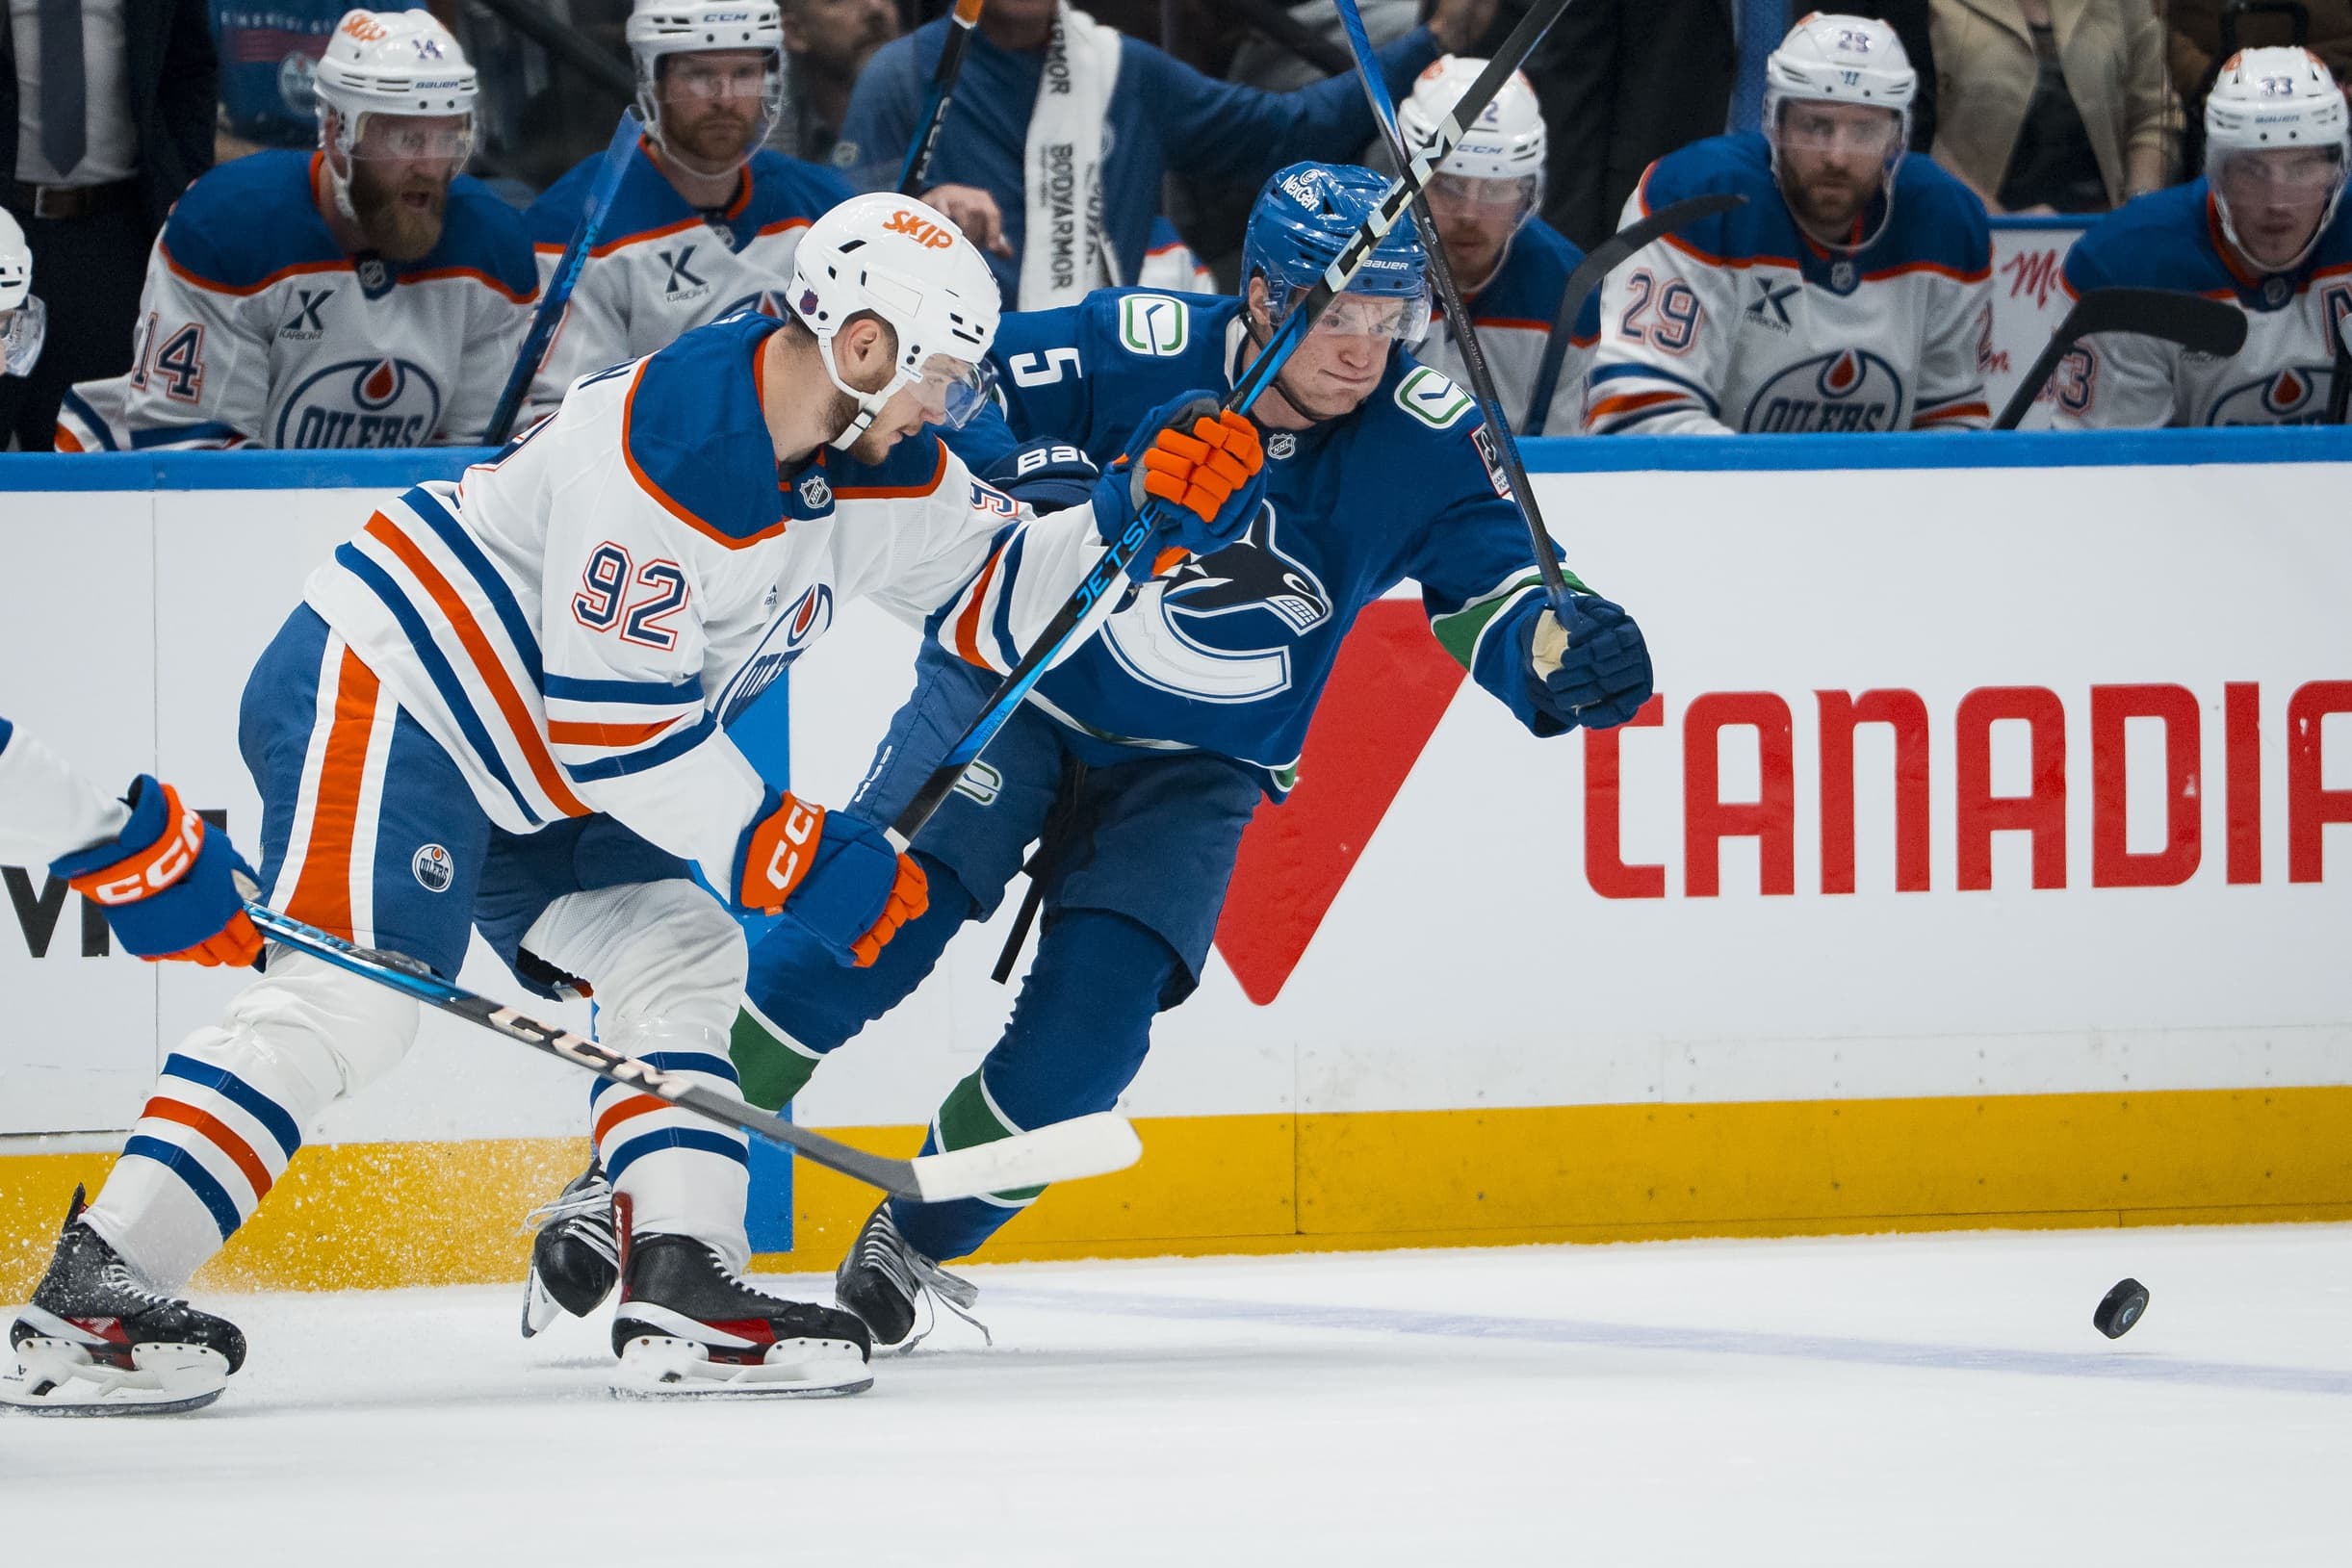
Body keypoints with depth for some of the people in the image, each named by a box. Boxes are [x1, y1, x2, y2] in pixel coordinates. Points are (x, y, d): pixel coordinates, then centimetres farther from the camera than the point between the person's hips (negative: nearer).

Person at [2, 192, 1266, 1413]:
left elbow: (997, 594, 13)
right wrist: (786, 855, -22)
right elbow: (609, 719, -25)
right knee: (349, 999, -21)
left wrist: (1132, 514, -5)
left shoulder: (875, 466, 2)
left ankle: (682, 1296, -2)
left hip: (530, 767, 10)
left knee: (678, 962, 3)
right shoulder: (664, 448, -27)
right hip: (378, 688, -10)